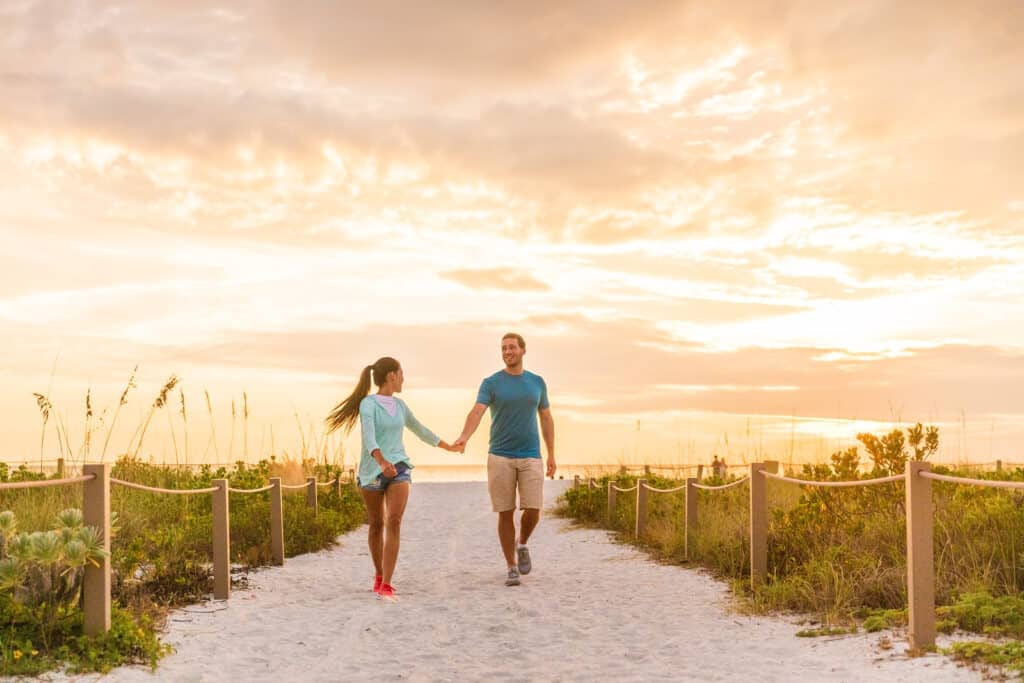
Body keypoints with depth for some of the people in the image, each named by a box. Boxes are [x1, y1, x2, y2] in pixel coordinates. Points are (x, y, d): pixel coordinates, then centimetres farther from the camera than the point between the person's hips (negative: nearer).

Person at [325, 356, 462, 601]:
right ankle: (380, 575, 32)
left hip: (399, 468, 3)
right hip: (372, 471, -3)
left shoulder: (399, 405, 11)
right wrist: (382, 462, -42)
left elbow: (419, 429, 26)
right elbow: (369, 436, -25)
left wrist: (448, 447, 34)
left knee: (394, 522, -14)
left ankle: (386, 585, -17)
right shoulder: (368, 404, -9)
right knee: (376, 525, 11)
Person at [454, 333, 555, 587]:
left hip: (530, 457, 2)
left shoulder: (537, 382, 8)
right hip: (500, 457, -2)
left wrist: (551, 455, 8)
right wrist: (464, 437, -37)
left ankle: (522, 545, 23)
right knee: (506, 513, -1)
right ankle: (512, 568, 10)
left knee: (532, 511, -9)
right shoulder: (491, 383, -2)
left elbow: (546, 419, 13)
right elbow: (476, 412, -17)